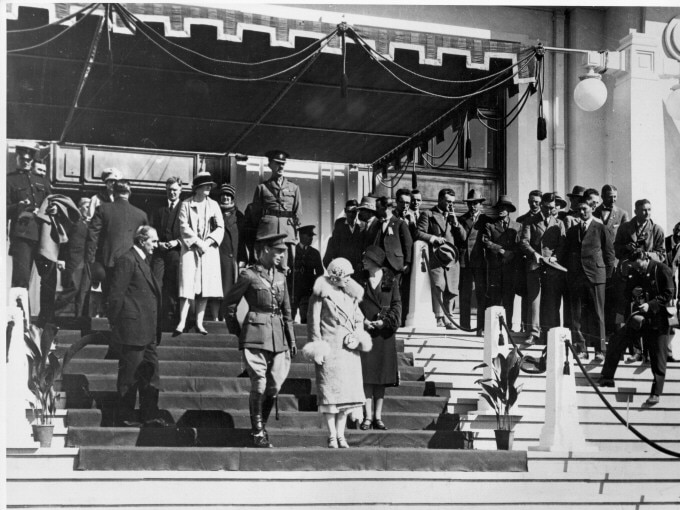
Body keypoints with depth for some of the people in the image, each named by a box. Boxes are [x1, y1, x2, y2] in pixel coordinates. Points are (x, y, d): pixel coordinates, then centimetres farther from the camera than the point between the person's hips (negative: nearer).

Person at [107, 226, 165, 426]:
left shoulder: (144, 261, 18)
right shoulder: (126, 261, -12)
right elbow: (116, 295, -15)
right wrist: (116, 325, -15)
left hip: (148, 333, 9)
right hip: (131, 331, -9)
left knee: (150, 374, 10)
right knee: (129, 375, -1)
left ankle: (150, 415, 16)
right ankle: (125, 417, 8)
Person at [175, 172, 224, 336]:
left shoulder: (213, 205, 10)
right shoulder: (186, 204, 2)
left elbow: (220, 228, 4)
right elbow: (184, 227, -5)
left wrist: (207, 242, -9)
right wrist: (197, 242, -13)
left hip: (209, 250, 3)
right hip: (190, 249, -3)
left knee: (205, 287, 1)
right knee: (188, 287, -11)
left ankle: (199, 323, 5)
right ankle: (181, 323, -13)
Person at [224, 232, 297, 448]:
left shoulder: (280, 277, 13)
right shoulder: (249, 275, -4)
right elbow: (229, 302, 3)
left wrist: (292, 340, 16)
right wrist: (235, 331, 6)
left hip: (278, 336, 5)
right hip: (256, 336, -5)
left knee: (275, 386, 3)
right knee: (259, 384, -6)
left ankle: (261, 426, 20)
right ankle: (258, 433, 6)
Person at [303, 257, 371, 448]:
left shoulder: (351, 294, 13)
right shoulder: (322, 293, -4)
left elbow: (358, 319, 19)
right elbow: (313, 320, -4)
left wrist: (356, 336, 0)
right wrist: (316, 344, -10)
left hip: (349, 349, 6)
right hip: (329, 348, -6)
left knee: (348, 391, 5)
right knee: (330, 392, -3)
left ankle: (341, 434, 13)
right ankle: (332, 436, 3)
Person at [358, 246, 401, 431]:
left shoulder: (390, 282, 6)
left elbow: (396, 306, 1)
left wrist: (384, 321, -13)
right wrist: (362, 321, -12)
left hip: (384, 334, 0)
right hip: (364, 332, 0)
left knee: (381, 377, 3)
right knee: (366, 376, -6)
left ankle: (378, 417, 8)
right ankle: (368, 417, -4)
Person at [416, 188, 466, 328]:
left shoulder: (453, 217, 23)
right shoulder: (428, 215, 7)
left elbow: (463, 238, 16)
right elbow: (419, 233, -3)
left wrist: (455, 222, 4)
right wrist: (434, 238, -14)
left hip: (452, 259, 5)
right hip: (435, 258, -5)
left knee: (451, 290, 1)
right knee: (438, 288, -14)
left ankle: (448, 318, 7)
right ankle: (439, 318, -14)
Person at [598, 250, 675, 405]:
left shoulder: (662, 270, -11)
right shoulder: (634, 273, 4)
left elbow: (668, 294, -11)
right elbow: (627, 294, 14)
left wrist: (650, 305, -21)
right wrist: (633, 293, -9)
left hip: (658, 319, -5)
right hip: (638, 317, 5)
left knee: (658, 357, 0)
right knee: (616, 341, -5)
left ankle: (656, 393, 7)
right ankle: (607, 377, 5)